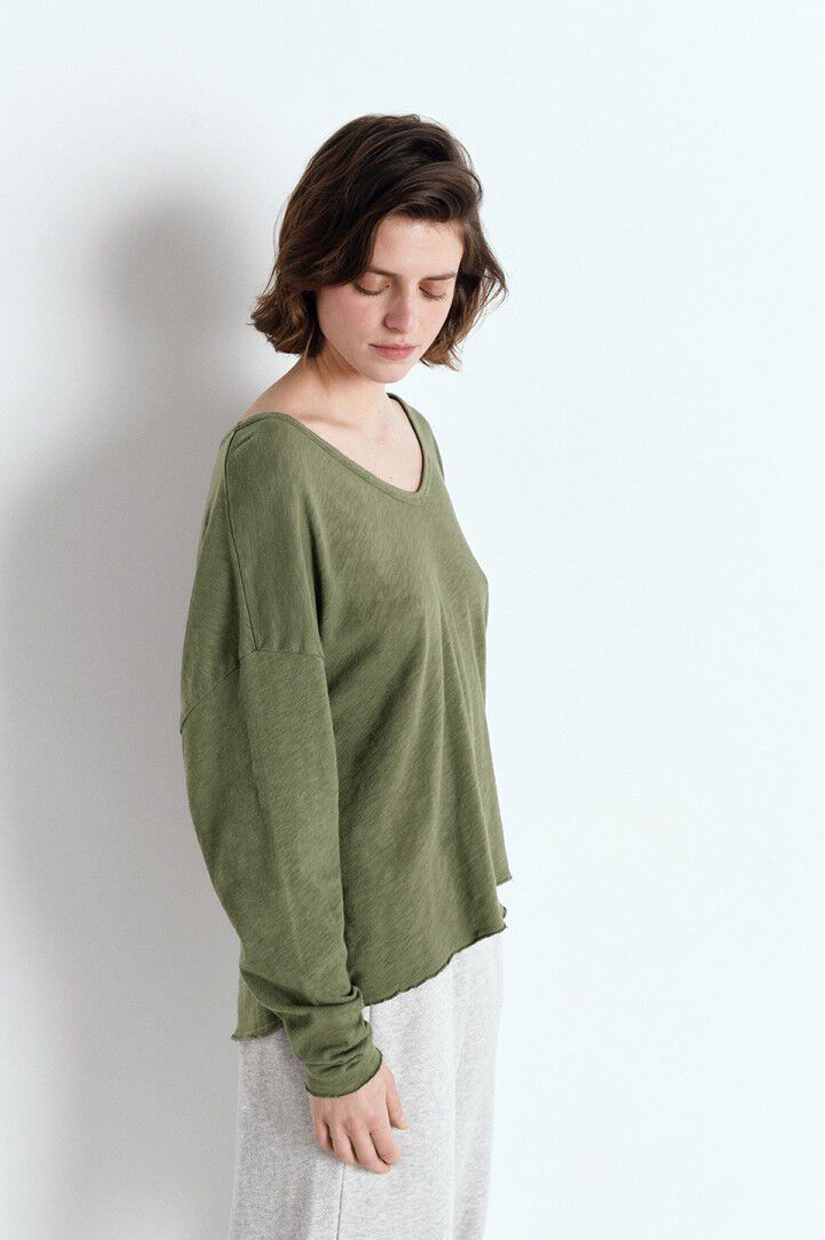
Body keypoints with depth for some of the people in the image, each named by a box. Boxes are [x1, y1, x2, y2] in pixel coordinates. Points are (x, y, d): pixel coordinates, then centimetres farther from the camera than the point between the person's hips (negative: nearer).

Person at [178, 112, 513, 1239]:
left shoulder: (412, 431, 5)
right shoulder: (273, 465, -20)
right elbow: (266, 775, -20)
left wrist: (477, 885, 16)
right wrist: (332, 1039, -17)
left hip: (456, 917, 8)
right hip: (348, 957, -7)